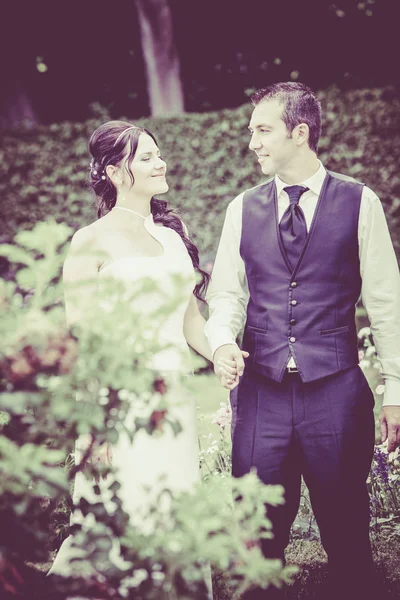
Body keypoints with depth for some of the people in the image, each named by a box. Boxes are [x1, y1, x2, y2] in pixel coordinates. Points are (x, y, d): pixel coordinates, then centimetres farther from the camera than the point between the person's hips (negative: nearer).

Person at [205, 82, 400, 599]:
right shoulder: (242, 210, 8)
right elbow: (225, 295, 10)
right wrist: (222, 342, -12)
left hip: (335, 392, -2)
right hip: (260, 394, 2)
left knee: (346, 533, 6)